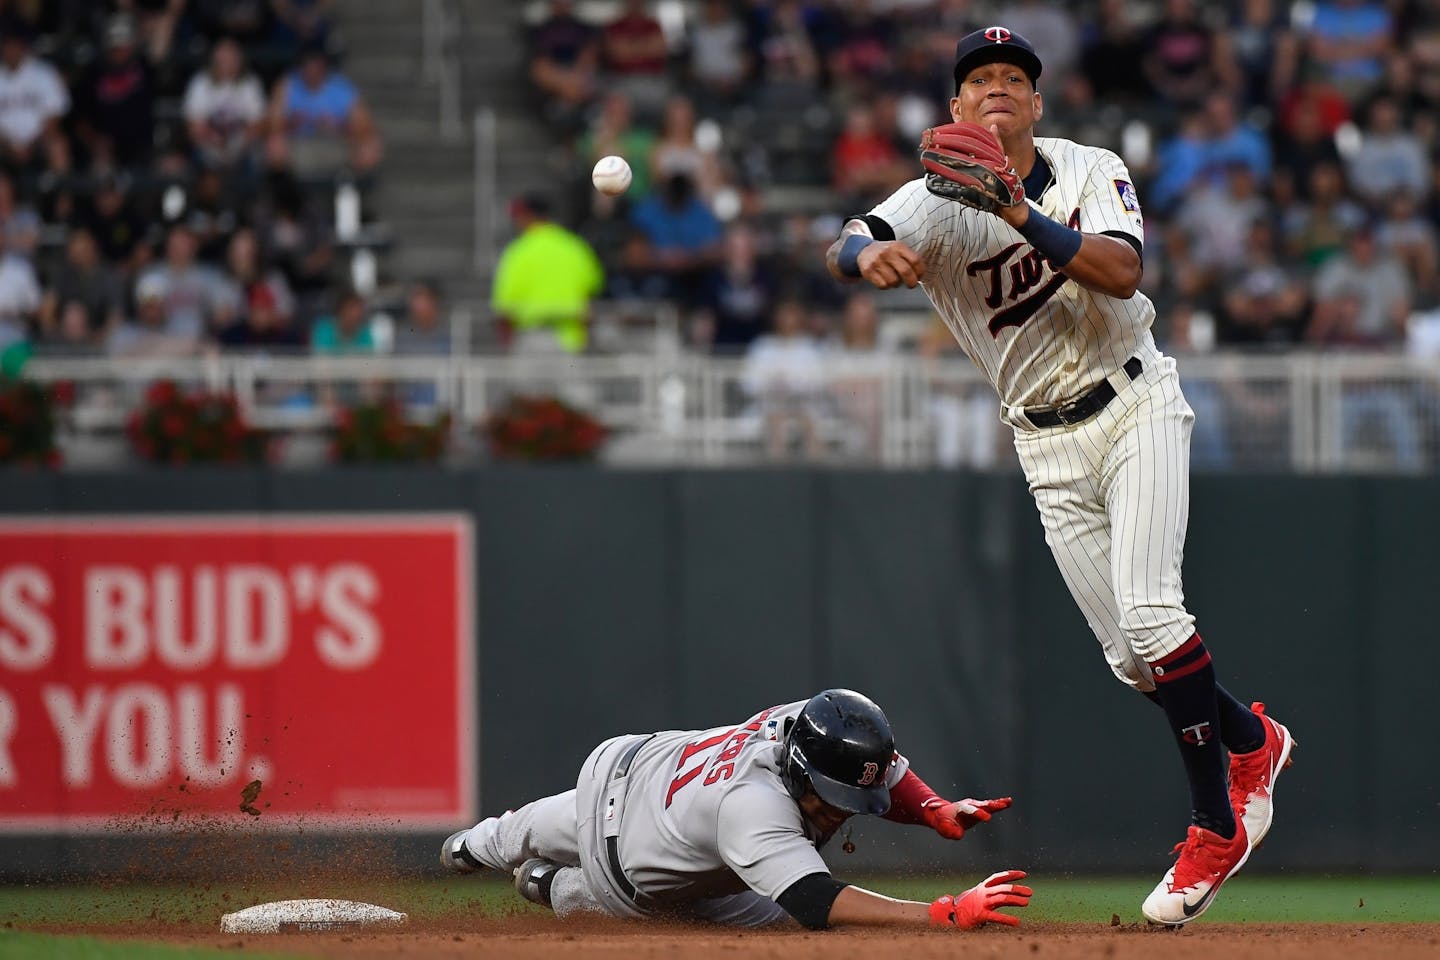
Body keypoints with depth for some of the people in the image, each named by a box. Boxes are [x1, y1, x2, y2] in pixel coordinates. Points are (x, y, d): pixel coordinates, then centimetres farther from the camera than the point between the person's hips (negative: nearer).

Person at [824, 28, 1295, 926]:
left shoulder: (1091, 172, -5)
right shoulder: (938, 203, -7)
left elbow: (1122, 272, -23)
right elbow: (845, 247, -26)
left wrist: (1024, 218, -35)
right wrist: (870, 253, -50)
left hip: (1134, 406, -2)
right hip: (1048, 445, 2)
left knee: (1149, 611, -19)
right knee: (1131, 651, 3)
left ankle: (1216, 826, -12)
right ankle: (1251, 738, 30)